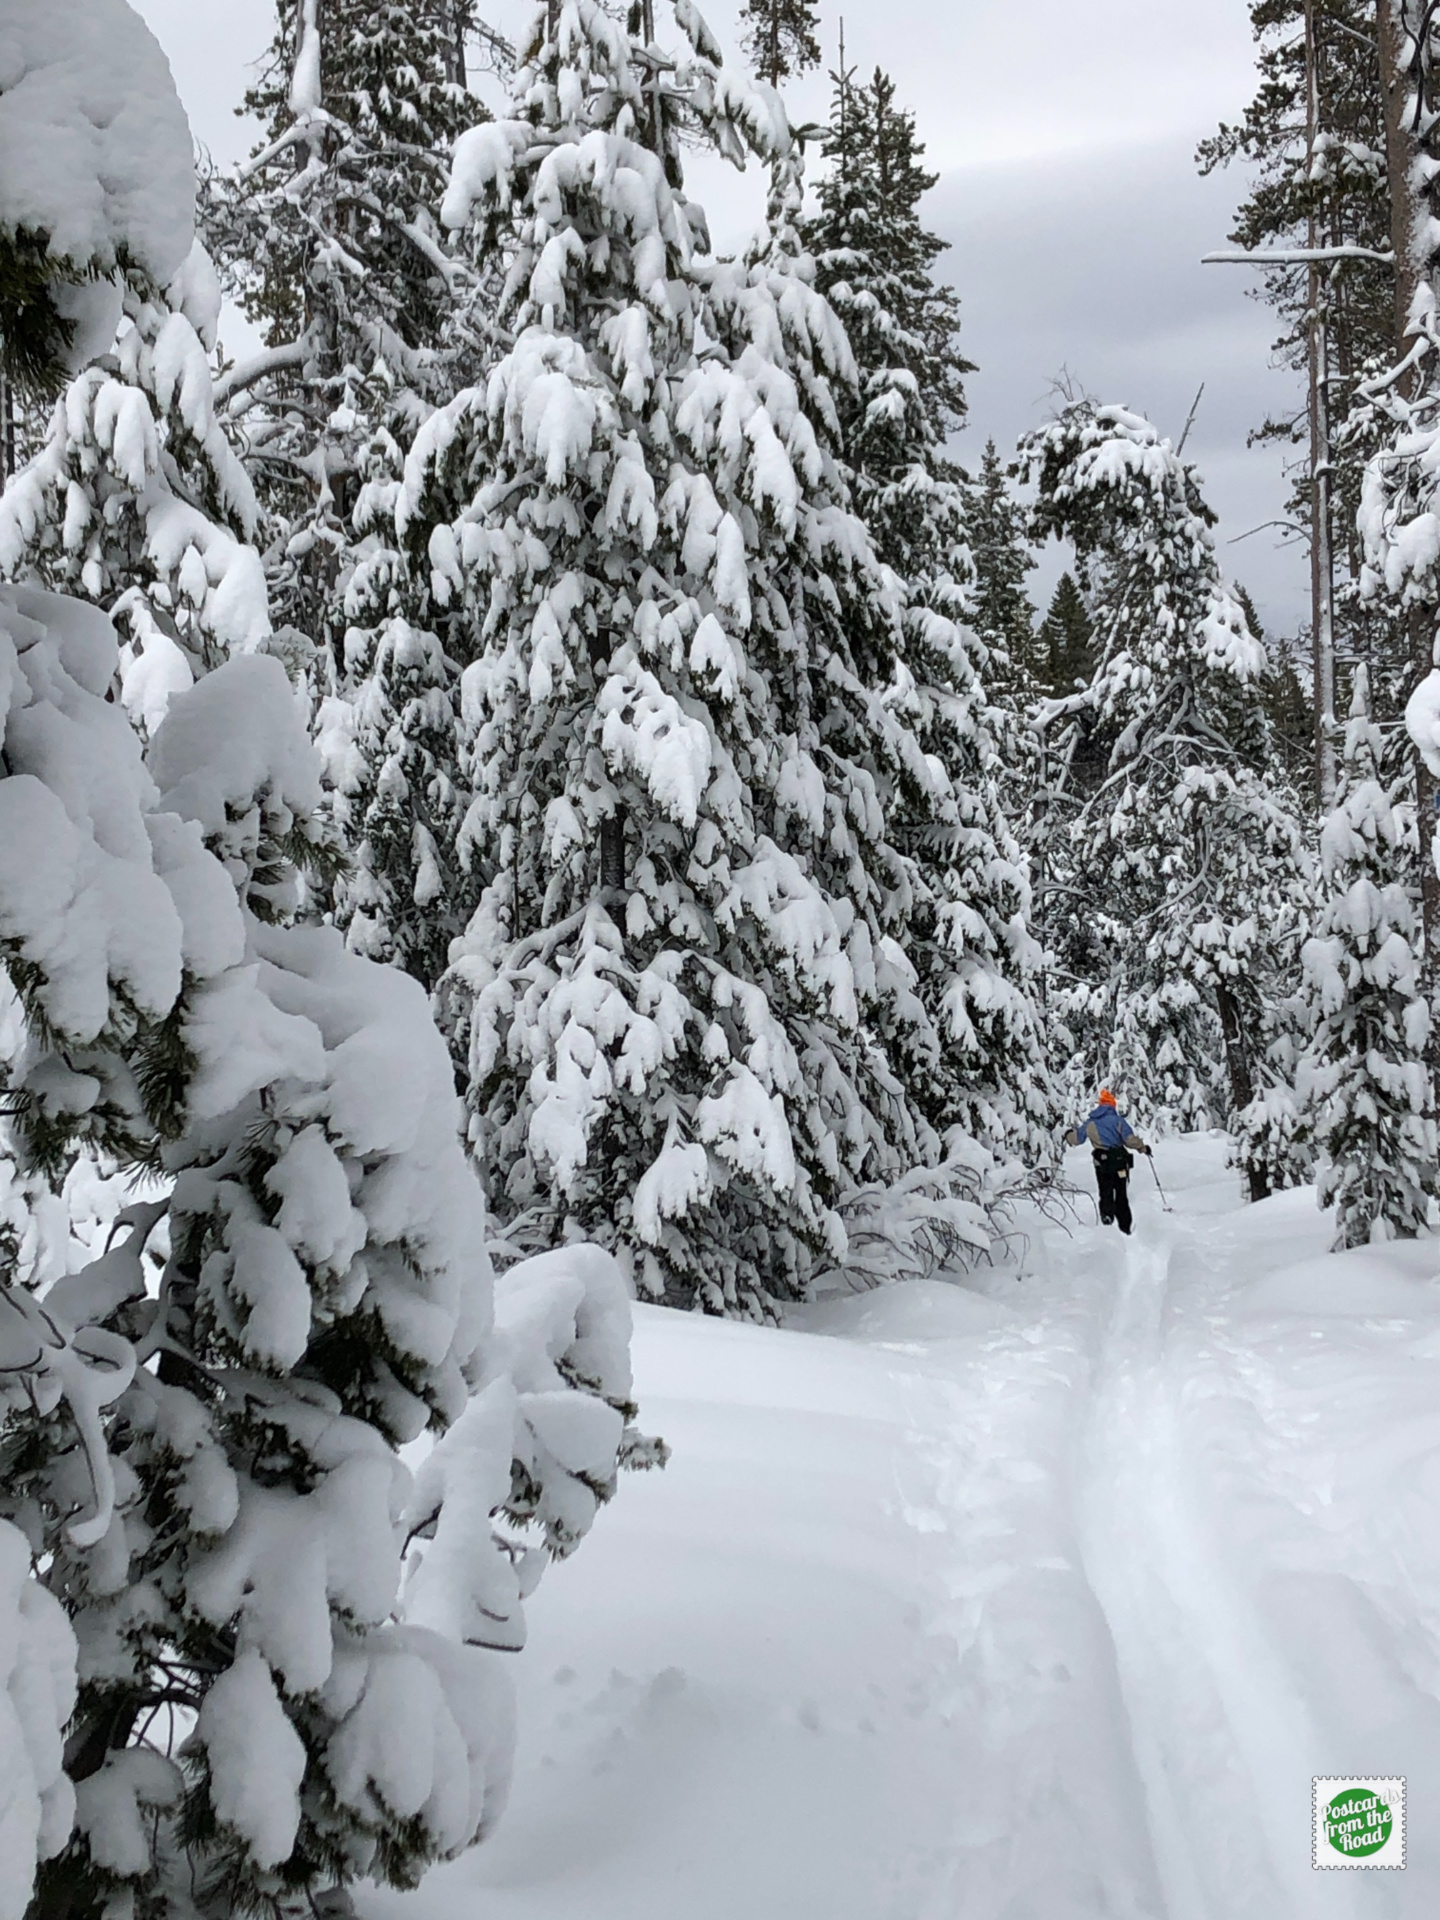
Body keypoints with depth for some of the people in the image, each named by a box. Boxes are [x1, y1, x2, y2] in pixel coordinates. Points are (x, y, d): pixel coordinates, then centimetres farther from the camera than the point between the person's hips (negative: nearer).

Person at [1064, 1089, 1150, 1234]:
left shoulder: (1090, 1122, 5)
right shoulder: (1117, 1119, -8)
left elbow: (1077, 1138, 16)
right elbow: (1130, 1138, -15)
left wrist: (1069, 1135, 39)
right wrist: (1143, 1148, 2)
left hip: (1101, 1163, 2)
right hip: (1119, 1162, -2)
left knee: (1105, 1193, 9)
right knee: (1121, 1195, 7)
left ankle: (1107, 1214, -19)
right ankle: (1125, 1227, 8)